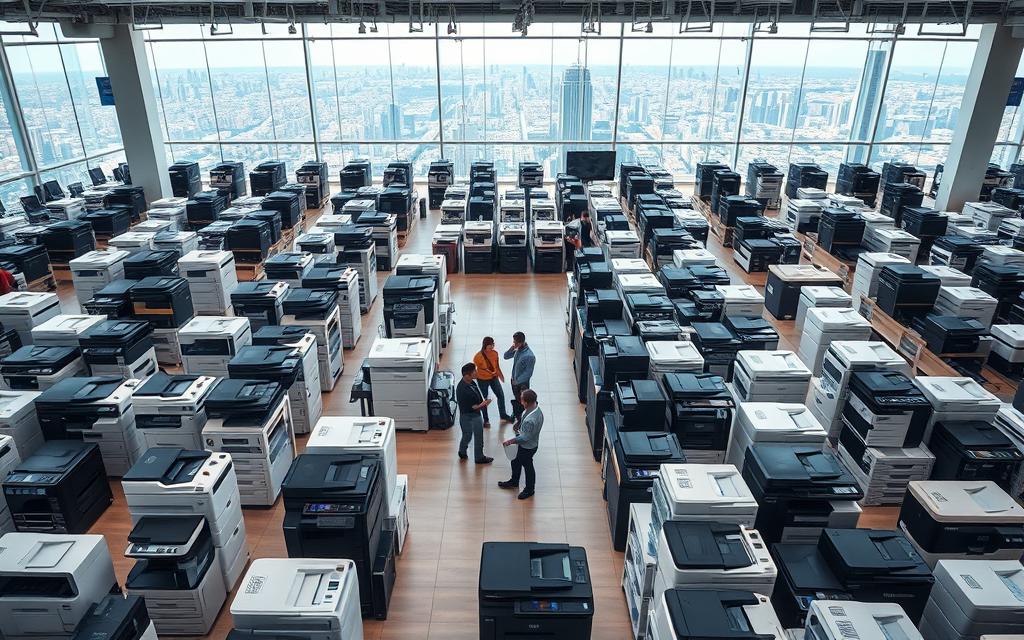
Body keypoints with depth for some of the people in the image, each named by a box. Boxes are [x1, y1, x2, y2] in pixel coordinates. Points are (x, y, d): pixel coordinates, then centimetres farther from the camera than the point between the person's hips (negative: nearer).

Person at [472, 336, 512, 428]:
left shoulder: (495, 353, -11)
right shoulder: (478, 356, -27)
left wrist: (500, 374, 12)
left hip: (494, 378, 5)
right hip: (482, 380, -5)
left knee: (501, 395, 15)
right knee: (484, 399, 11)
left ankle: (503, 415, 37)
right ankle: (486, 420, 30)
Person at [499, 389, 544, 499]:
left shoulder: (530, 420, -42)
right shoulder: (535, 408, -14)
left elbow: (525, 438, -29)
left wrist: (511, 441, -17)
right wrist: (520, 430, 13)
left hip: (528, 447, -8)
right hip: (525, 445, 8)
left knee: (527, 466, 16)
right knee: (516, 462, 28)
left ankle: (529, 489, 42)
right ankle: (514, 482, 52)